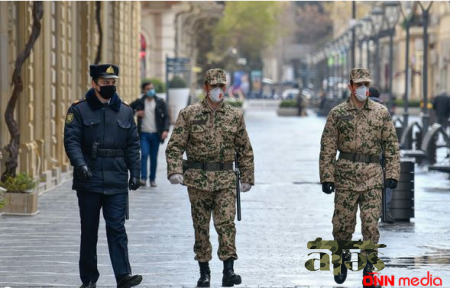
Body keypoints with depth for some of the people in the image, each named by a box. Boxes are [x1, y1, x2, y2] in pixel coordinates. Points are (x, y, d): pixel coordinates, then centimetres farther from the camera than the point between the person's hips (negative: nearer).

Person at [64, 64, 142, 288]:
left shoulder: (125, 111, 11)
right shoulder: (79, 110, 0)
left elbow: (132, 145, 13)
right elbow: (71, 140, -8)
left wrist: (135, 173, 5)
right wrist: (81, 165, -23)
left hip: (117, 183, 1)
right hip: (89, 181, -1)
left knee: (117, 228, -6)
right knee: (89, 231, 7)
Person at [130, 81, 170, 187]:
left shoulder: (160, 102, 2)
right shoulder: (139, 102, 1)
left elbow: (166, 117, 2)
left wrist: (165, 130, -12)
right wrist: (136, 113, -9)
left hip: (155, 134, 1)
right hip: (144, 134, -1)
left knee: (154, 157, 7)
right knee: (144, 154, -14)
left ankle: (152, 179, 18)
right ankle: (143, 178, -13)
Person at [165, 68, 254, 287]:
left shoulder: (235, 116, 6)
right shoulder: (189, 114, 1)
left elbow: (245, 150, 12)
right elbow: (175, 146, -2)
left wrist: (247, 177, 10)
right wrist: (175, 170, -16)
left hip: (226, 180, 0)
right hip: (198, 179, 0)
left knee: (226, 223, -11)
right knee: (201, 227, 6)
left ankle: (228, 270, -13)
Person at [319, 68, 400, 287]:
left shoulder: (382, 112, 5)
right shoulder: (337, 114, 1)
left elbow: (391, 145, 6)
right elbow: (327, 148, 0)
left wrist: (393, 173, -2)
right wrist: (326, 177, -6)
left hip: (372, 176, 1)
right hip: (345, 176, 0)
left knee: (371, 224, -4)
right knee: (342, 223, 4)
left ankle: (368, 268, 5)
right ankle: (342, 257, 30)